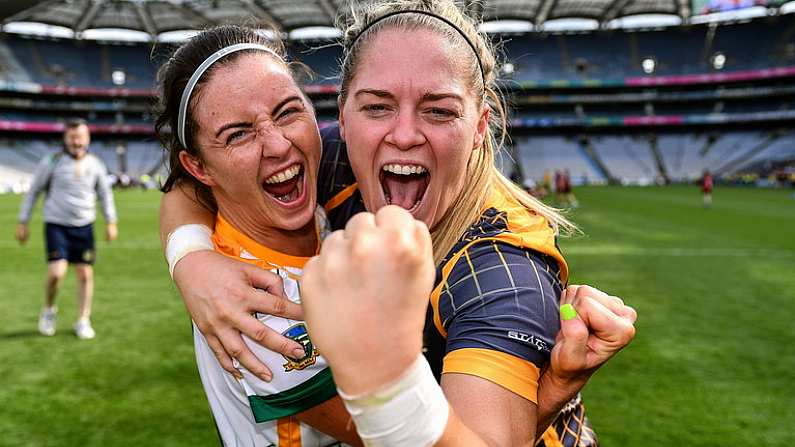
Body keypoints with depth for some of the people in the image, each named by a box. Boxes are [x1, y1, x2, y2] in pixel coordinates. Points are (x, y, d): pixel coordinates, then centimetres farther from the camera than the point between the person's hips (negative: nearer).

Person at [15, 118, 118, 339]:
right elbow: (33, 191, 4)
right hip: (56, 225, -3)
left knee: (85, 275, 3)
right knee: (56, 273, -15)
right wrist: (22, 223, 3)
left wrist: (111, 222, 7)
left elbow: (105, 194, 15)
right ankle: (48, 311, 14)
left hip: (84, 227, 3)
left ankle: (83, 321, 16)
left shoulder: (95, 164, 4)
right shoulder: (52, 162, -4)